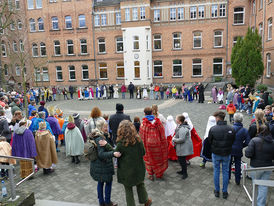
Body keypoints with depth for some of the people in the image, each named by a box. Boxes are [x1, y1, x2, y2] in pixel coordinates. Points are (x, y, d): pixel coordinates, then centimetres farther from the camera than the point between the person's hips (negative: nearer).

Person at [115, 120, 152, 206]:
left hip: (126, 171, -4)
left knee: (128, 189, 17)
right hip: (139, 168, 4)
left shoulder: (121, 144, -25)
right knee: (140, 184, 27)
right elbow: (143, 153, -4)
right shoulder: (138, 139, -13)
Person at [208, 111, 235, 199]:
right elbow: (233, 142, -1)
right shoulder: (231, 129, -12)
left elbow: (209, 141, -6)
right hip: (227, 154, 1)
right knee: (225, 172, 15)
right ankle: (225, 192, 24)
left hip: (216, 153, -1)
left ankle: (217, 191, 25)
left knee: (216, 171, 15)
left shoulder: (213, 129, -17)